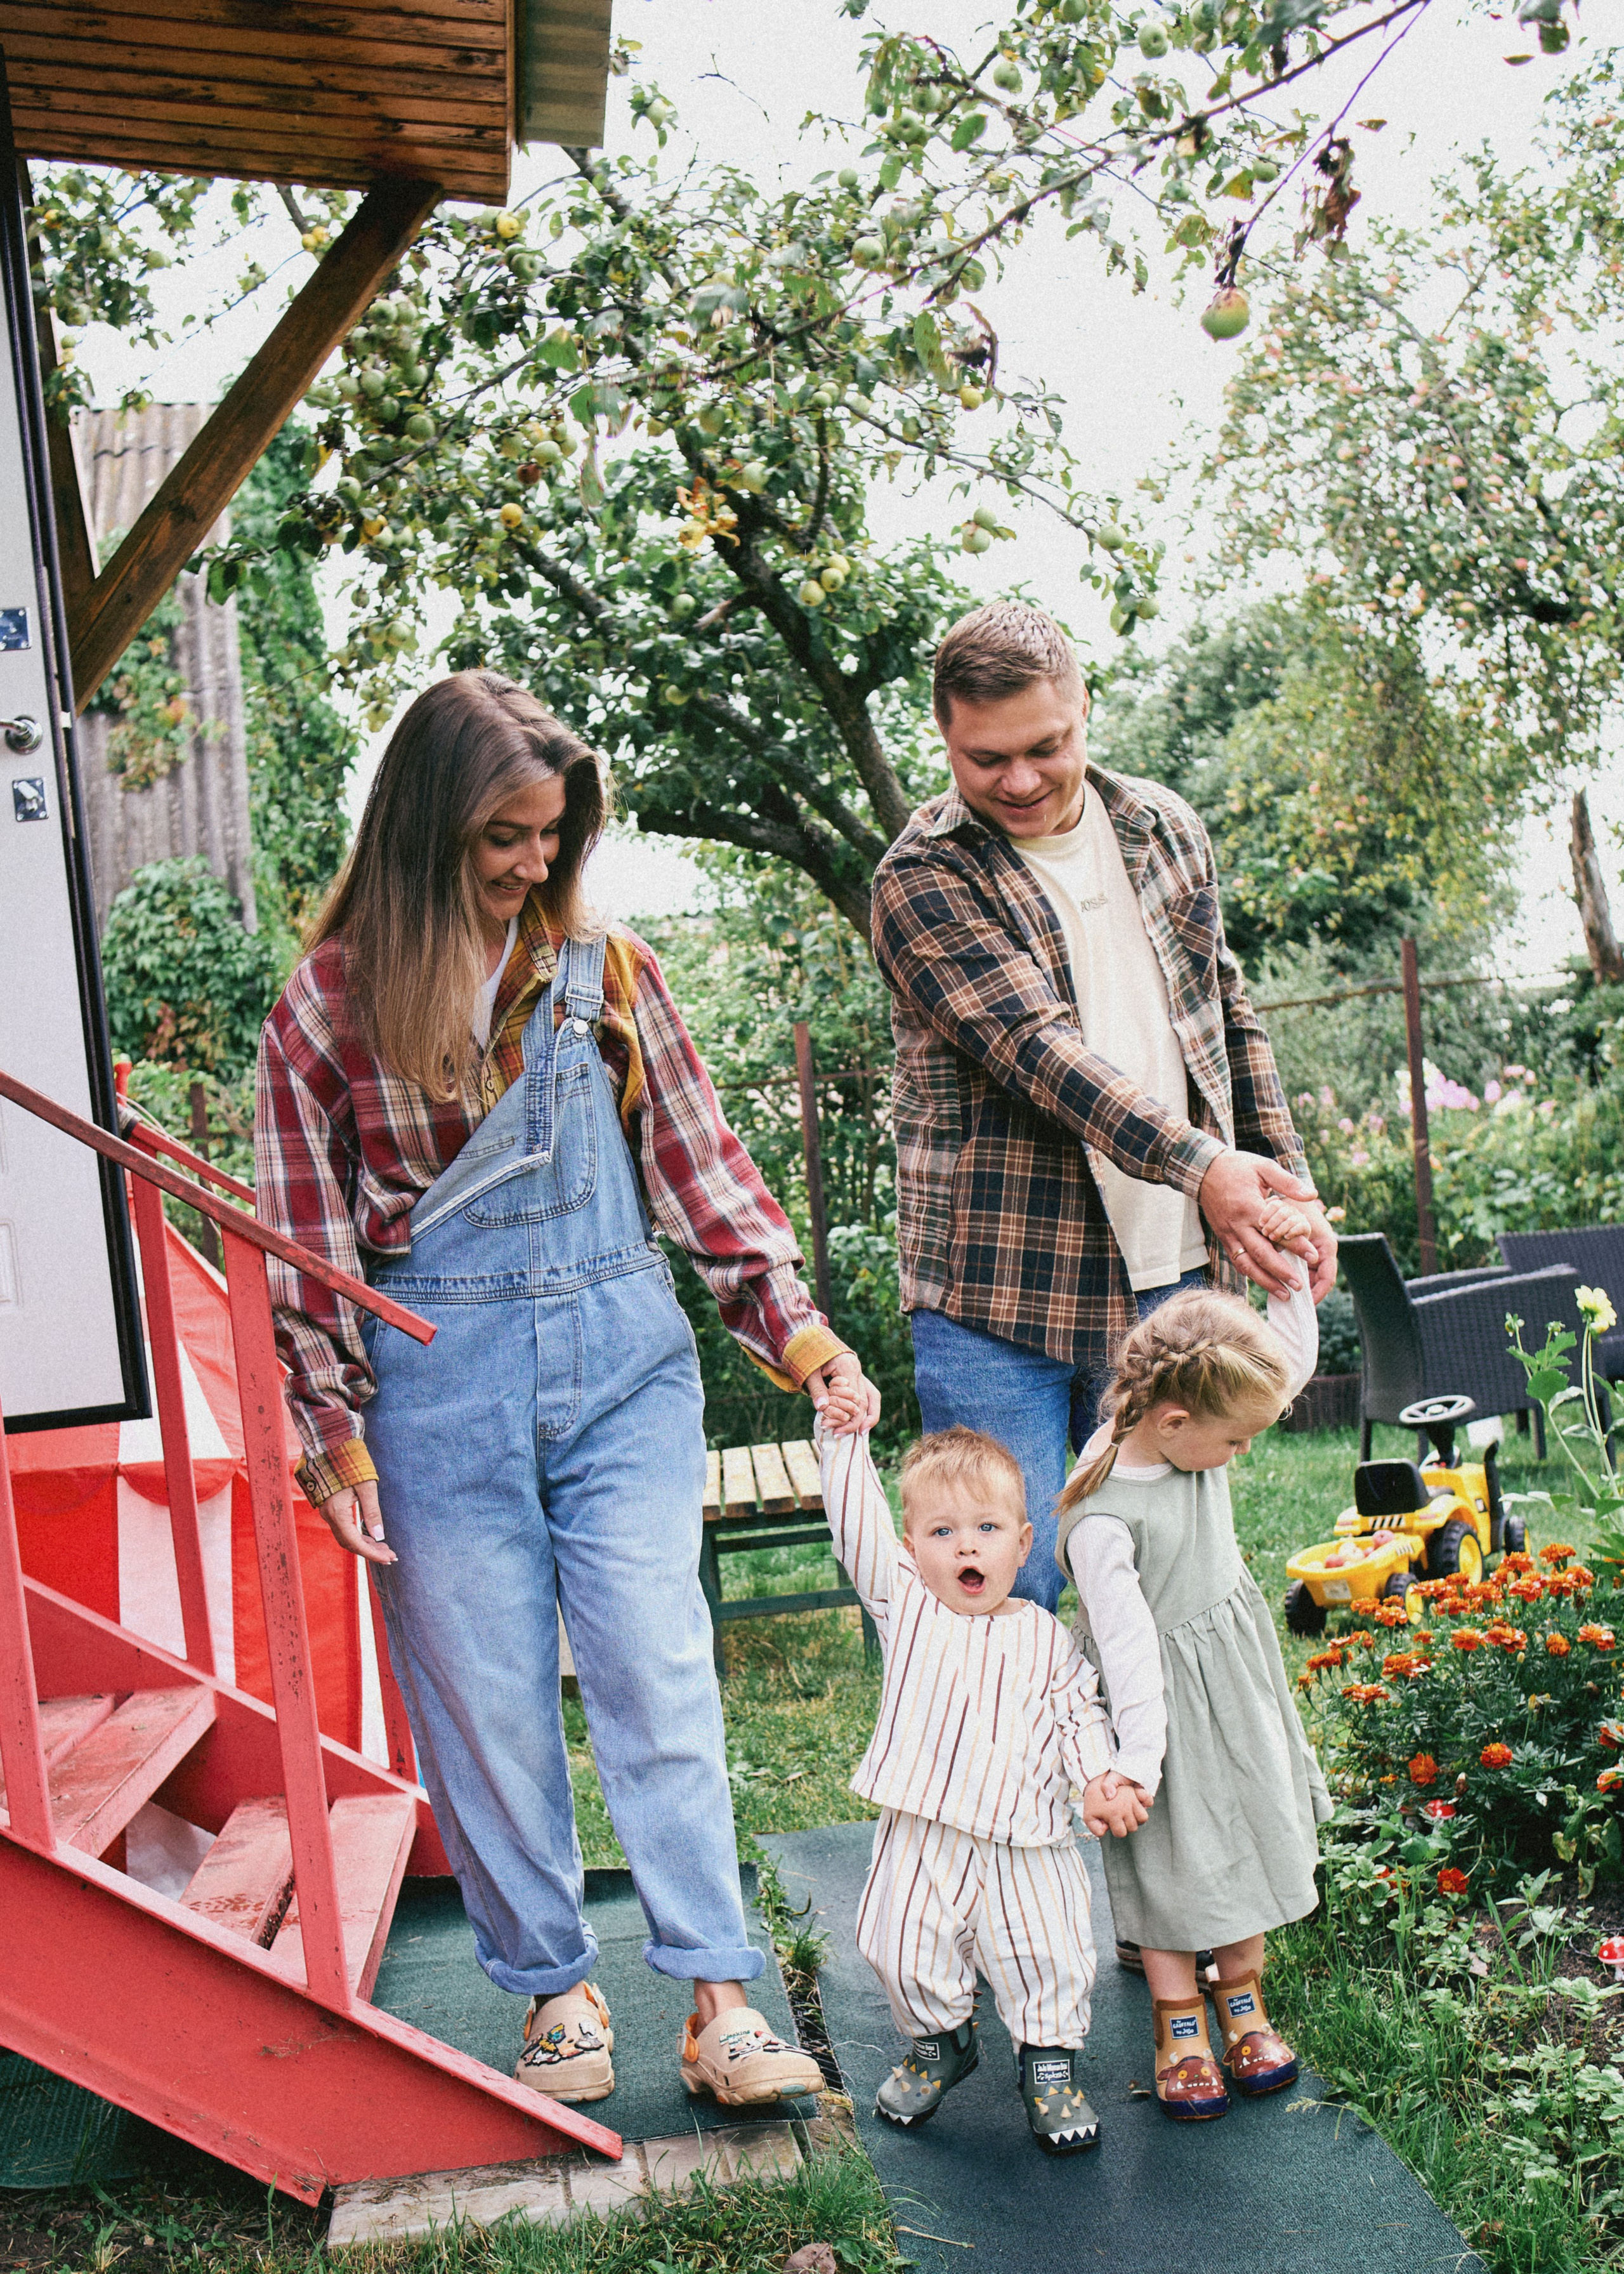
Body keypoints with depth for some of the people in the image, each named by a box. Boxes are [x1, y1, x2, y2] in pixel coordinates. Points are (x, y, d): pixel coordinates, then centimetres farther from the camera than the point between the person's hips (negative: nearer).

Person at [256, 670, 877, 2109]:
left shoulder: (606, 969, 5)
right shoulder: (332, 1003, 0)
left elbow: (699, 1164, 7)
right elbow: (308, 1240, 2)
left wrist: (791, 1323, -2)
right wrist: (335, 1430, -2)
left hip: (622, 1362, 1)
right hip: (441, 1386, -1)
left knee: (659, 1682, -1)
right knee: (486, 1705, 6)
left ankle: (719, 1999, 8)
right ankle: (554, 1990, 23)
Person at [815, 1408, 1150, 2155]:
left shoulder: (1045, 1636, 7)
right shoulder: (906, 1605, 3)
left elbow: (1078, 1714, 9)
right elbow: (858, 1525, -6)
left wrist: (1099, 1780, -7)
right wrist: (844, 1441, -13)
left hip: (1027, 1840, 0)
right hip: (925, 1834, 0)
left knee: (1049, 1958, -1)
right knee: (908, 1951, 3)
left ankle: (1049, 2062, 24)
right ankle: (940, 2041, 32)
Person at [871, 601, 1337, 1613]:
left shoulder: (1165, 828, 9)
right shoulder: (925, 877, -8)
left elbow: (1227, 1018, 18)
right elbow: (1034, 1045, -21)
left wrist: (1292, 1186, 11)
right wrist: (1201, 1166, -33)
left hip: (1168, 1276, 5)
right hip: (997, 1297, -4)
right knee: (1008, 1586, -1)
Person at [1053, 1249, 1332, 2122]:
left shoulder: (1194, 1432, -11)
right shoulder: (1101, 1519, -29)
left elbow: (1294, 1363, 2)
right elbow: (1127, 1644, -26)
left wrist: (1292, 1275, -11)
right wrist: (1136, 1761, -22)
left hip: (1234, 1667, 7)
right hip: (1162, 1688, -7)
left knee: (1252, 1826, 15)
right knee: (1167, 1854, 5)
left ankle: (1244, 1997, 33)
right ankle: (1178, 2023, 24)